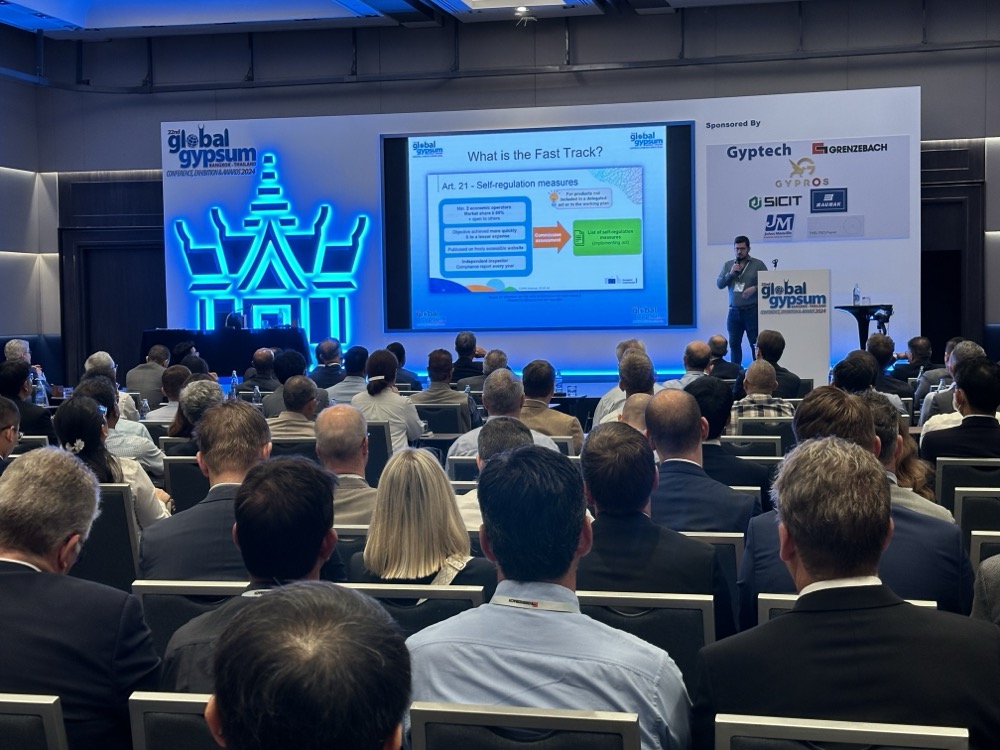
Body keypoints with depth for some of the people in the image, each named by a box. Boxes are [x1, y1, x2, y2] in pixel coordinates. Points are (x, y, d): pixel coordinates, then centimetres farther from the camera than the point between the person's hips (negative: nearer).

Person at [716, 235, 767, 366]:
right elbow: (719, 284, 4)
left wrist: (755, 288, -18)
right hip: (734, 310, 4)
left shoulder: (758, 264, 1)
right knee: (734, 343, 8)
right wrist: (731, 273, -9)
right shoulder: (727, 265, 12)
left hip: (752, 310, -4)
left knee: (755, 344, -3)